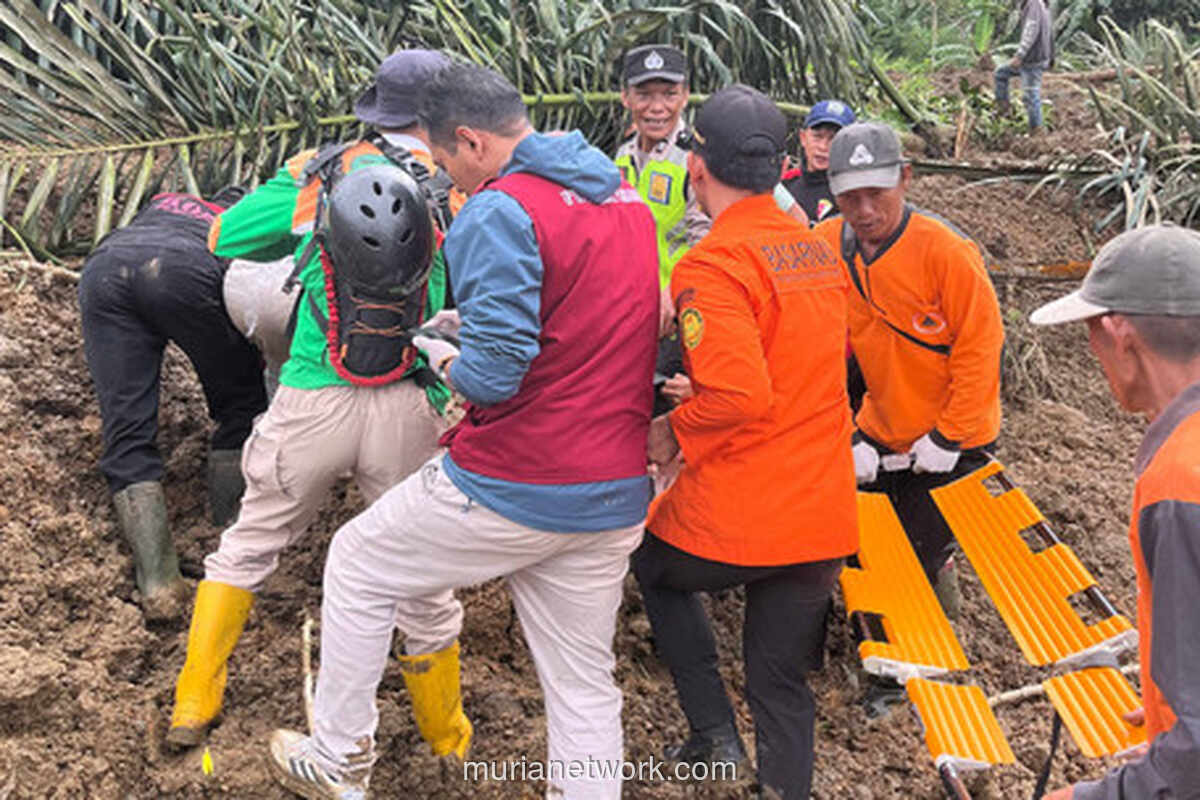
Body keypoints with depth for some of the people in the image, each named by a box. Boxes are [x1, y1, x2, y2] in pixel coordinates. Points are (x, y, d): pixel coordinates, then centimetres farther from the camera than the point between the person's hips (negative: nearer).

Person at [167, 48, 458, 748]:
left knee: (250, 544, 20)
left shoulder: (315, 174, 4)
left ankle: (193, 708, 28)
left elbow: (224, 238, 14)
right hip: (408, 410, -1)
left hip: (310, 402, 1)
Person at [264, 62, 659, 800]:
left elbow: (493, 371, -24)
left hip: (510, 488, -6)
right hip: (616, 498, 7)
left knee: (359, 563, 17)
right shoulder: (627, 197, 10)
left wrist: (445, 359, -2)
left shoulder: (501, 211, -16)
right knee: (583, 683, 16)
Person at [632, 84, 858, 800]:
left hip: (735, 516, -6)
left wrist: (673, 432, -8)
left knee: (655, 565, 27)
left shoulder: (712, 265, -16)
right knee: (782, 682, 17)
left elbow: (739, 394, -27)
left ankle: (714, 732, 22)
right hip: (824, 515, 6)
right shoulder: (820, 250, 8)